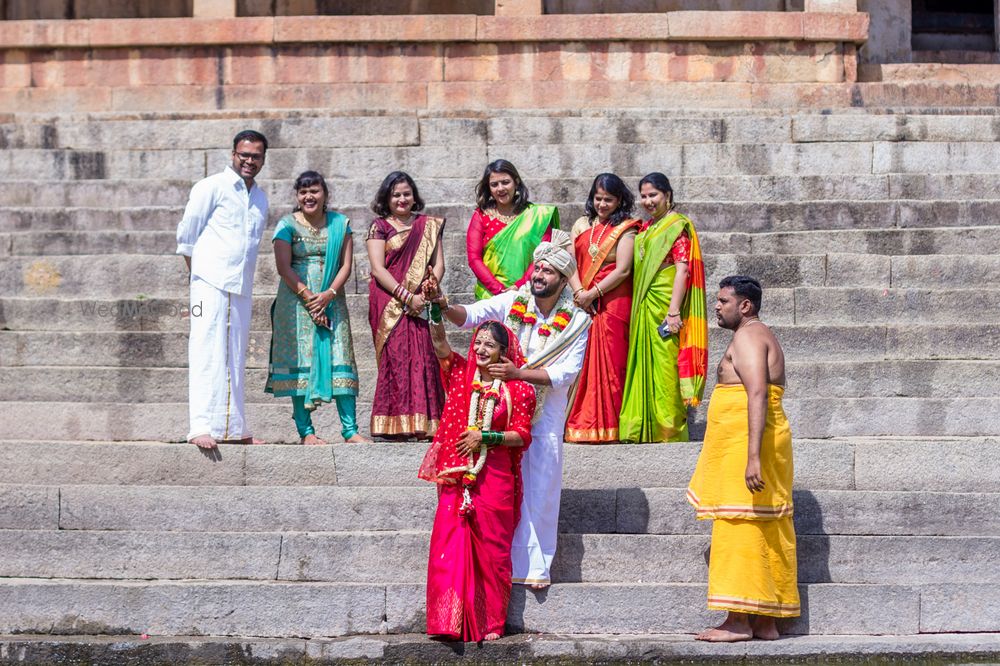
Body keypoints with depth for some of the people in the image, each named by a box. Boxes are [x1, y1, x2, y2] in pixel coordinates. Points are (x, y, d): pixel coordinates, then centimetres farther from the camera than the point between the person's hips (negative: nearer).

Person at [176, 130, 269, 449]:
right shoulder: (212, 187, -2)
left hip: (242, 289, 7)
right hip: (211, 283, -7)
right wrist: (198, 273, 4)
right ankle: (201, 427, -19)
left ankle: (233, 427, 15)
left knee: (235, 359, 10)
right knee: (208, 354, -13)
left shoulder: (260, 198, 18)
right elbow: (186, 235, 0)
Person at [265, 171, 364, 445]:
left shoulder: (340, 224, 9)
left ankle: (350, 429, -6)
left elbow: (346, 265, 3)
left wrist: (328, 294, -12)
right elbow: (284, 267, -6)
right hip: (296, 301, -2)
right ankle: (305, 430, -4)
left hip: (332, 301, 2)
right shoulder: (287, 225, 2)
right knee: (300, 358, -6)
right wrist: (309, 298, -14)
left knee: (339, 358, -5)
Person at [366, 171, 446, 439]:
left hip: (420, 304, 2)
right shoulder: (379, 227, 6)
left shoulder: (428, 225, 15)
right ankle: (395, 426, -11)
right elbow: (378, 269, -3)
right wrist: (406, 296, -13)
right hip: (389, 304, -2)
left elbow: (438, 264, 9)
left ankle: (422, 424, -6)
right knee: (395, 358, -10)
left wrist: (428, 293, -9)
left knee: (423, 358, -7)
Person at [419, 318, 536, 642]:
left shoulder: (516, 389, 0)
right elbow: (440, 344, -6)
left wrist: (484, 436, -13)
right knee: (449, 545, -5)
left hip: (494, 478, -2)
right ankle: (449, 620, -5)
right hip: (455, 476, 2)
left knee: (490, 548, 1)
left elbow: (522, 435, -3)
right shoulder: (462, 374, 7)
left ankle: (492, 622, 8)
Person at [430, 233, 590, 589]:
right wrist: (445, 307, -34)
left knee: (540, 488, 1)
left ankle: (536, 565, 9)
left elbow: (566, 372, -11)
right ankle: (512, 559, 6)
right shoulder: (512, 302, -2)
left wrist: (519, 373, -22)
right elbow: (470, 315, -12)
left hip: (545, 415, 0)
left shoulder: (577, 322, -4)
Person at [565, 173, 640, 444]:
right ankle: (580, 424, 5)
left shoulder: (625, 229, 0)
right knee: (581, 364, 1)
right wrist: (578, 292, -7)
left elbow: (623, 271, -9)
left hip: (612, 303, -4)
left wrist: (592, 294, -11)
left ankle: (607, 426, -3)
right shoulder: (582, 225, 14)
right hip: (583, 304, 4)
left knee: (609, 363, -6)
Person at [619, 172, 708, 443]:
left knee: (664, 367, -6)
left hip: (664, 306, -8)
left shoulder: (677, 225, -7)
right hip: (644, 309, 8)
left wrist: (674, 312, -21)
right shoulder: (646, 229, 17)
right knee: (645, 366, 8)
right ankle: (646, 429, 13)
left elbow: (683, 270, -14)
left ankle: (670, 429, -2)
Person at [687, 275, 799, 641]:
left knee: (740, 526, -11)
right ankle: (765, 621, 9)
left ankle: (740, 620, -13)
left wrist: (752, 456, -29)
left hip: (745, 440, -10)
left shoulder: (747, 337, -10)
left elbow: (757, 395, -22)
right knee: (765, 529, 8)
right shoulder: (762, 336, 22)